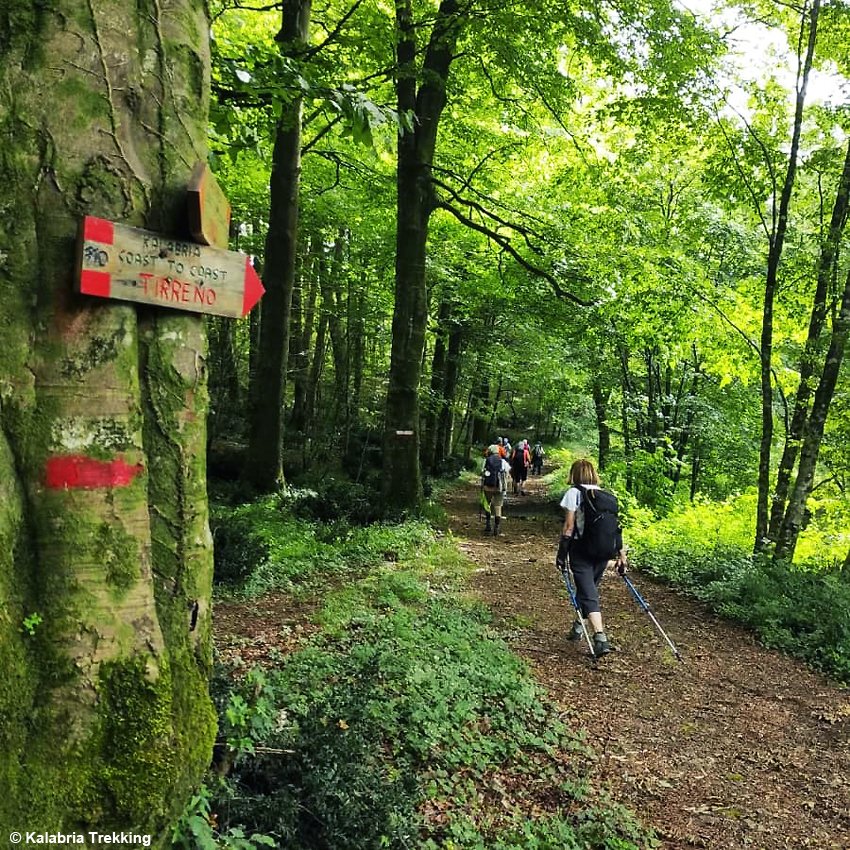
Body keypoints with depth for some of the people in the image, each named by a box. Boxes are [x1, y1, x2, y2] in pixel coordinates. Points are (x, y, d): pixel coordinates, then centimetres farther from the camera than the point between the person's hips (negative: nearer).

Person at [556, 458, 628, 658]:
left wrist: (562, 552, -4)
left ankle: (600, 638, -19)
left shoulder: (575, 492, -5)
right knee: (589, 588, 22)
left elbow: (569, 526, -10)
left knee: (588, 594, -5)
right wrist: (621, 556, 12)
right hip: (604, 553, 6)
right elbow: (616, 528, 8)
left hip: (582, 551, -6)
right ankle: (578, 628, 37)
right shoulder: (608, 496, 10)